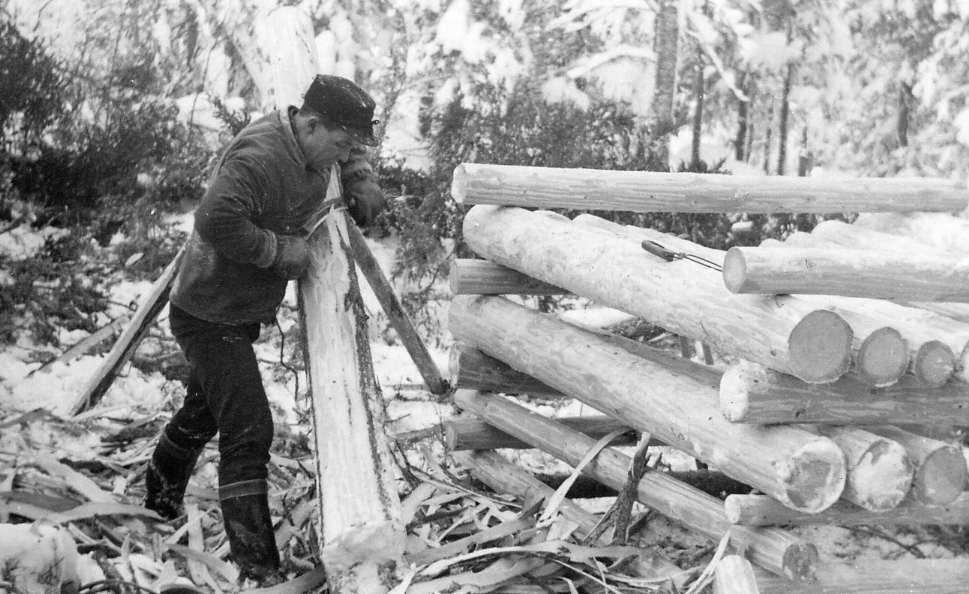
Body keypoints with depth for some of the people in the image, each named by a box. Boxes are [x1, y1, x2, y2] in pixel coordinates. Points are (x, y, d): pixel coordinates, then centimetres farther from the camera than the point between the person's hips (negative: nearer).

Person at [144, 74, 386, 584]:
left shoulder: (310, 146, 0)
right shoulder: (261, 156, -30)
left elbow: (348, 154, 23)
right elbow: (216, 220, -42)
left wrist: (360, 181, 3)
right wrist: (280, 250, -31)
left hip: (239, 313, 10)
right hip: (209, 316, -10)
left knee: (204, 412, 27)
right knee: (248, 431, -14)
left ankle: (161, 507, 49)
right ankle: (257, 569, -11)